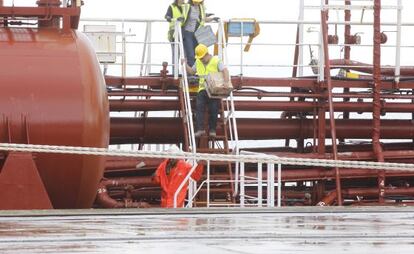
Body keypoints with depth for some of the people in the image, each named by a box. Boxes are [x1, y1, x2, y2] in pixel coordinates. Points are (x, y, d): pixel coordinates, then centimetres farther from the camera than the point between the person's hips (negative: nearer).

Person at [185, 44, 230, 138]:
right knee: (199, 106, -16)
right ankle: (200, 129, -20)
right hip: (203, 89, 3)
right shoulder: (198, 62, 14)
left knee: (213, 109, -8)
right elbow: (191, 71, 28)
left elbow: (225, 71, -14)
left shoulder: (216, 61, -2)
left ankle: (212, 130, 4)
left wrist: (226, 83, -29)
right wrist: (185, 65, 11)